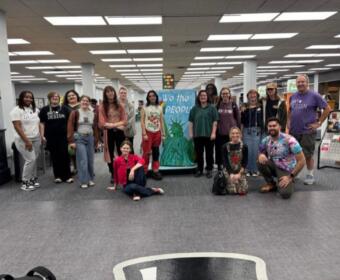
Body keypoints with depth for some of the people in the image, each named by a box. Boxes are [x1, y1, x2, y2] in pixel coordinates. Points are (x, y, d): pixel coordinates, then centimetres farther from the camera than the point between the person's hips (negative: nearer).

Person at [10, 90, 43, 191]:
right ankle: (25, 182, 4)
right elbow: (17, 127, -15)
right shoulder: (17, 110, -9)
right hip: (23, 140, -6)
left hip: (36, 139, 6)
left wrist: (41, 136, 8)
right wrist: (27, 141, -19)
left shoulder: (35, 110, 11)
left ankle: (33, 179, 19)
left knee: (34, 160, 6)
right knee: (30, 160, -9)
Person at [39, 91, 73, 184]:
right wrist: (42, 136, -2)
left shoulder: (64, 109, 5)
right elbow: (42, 123, 5)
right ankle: (58, 176, 17)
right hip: (51, 137, 0)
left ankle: (67, 176, 7)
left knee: (65, 156, -1)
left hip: (63, 136, 0)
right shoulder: (44, 110, 5)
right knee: (55, 157, 7)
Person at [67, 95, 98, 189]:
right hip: (79, 138, -4)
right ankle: (84, 181, 4)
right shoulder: (75, 112, -4)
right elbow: (70, 127, -7)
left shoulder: (93, 114, 7)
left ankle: (90, 179, 22)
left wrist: (96, 140, 8)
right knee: (83, 160, -6)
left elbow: (95, 128, 10)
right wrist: (71, 141, -13)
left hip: (90, 137, 4)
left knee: (90, 160, 8)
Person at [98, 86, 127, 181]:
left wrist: (114, 124, -13)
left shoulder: (119, 106, 6)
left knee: (121, 153, 6)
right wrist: (116, 124, -11)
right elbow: (102, 123, -9)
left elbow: (124, 120, 2)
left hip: (119, 132, 2)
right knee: (110, 154, 7)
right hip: (108, 133, -1)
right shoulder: (102, 107, -2)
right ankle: (113, 175, 18)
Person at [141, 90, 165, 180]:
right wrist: (144, 134, -14)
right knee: (146, 153, -4)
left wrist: (163, 133, 4)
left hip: (157, 133, 3)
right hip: (148, 132, -3)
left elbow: (161, 121, 9)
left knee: (156, 152, 7)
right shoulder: (144, 108, 0)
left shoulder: (160, 108, 10)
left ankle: (155, 171, 15)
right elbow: (142, 121, -5)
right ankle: (144, 171, 5)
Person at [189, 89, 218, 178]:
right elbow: (191, 121, 9)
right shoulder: (194, 108, 10)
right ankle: (199, 169, 20)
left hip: (209, 134, -2)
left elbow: (215, 121, -2)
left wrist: (213, 133, -8)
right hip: (197, 134, 2)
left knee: (209, 153, 4)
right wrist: (191, 133, 3)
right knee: (198, 153, 8)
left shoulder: (212, 108, 3)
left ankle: (209, 170, 16)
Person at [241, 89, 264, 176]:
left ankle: (255, 170, 12)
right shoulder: (245, 107, 7)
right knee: (248, 151, 2)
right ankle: (248, 169, 13)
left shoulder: (260, 107, 6)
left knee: (256, 151, 2)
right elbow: (242, 121, 5)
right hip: (247, 131, 0)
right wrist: (242, 112, -9)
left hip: (257, 131, 0)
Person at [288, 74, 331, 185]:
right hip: (293, 131, 5)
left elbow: (328, 109, -6)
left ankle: (310, 175, 19)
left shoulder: (314, 95, -6)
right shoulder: (293, 96, 9)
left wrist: (318, 123, -8)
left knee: (308, 155, 3)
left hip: (307, 131, -5)